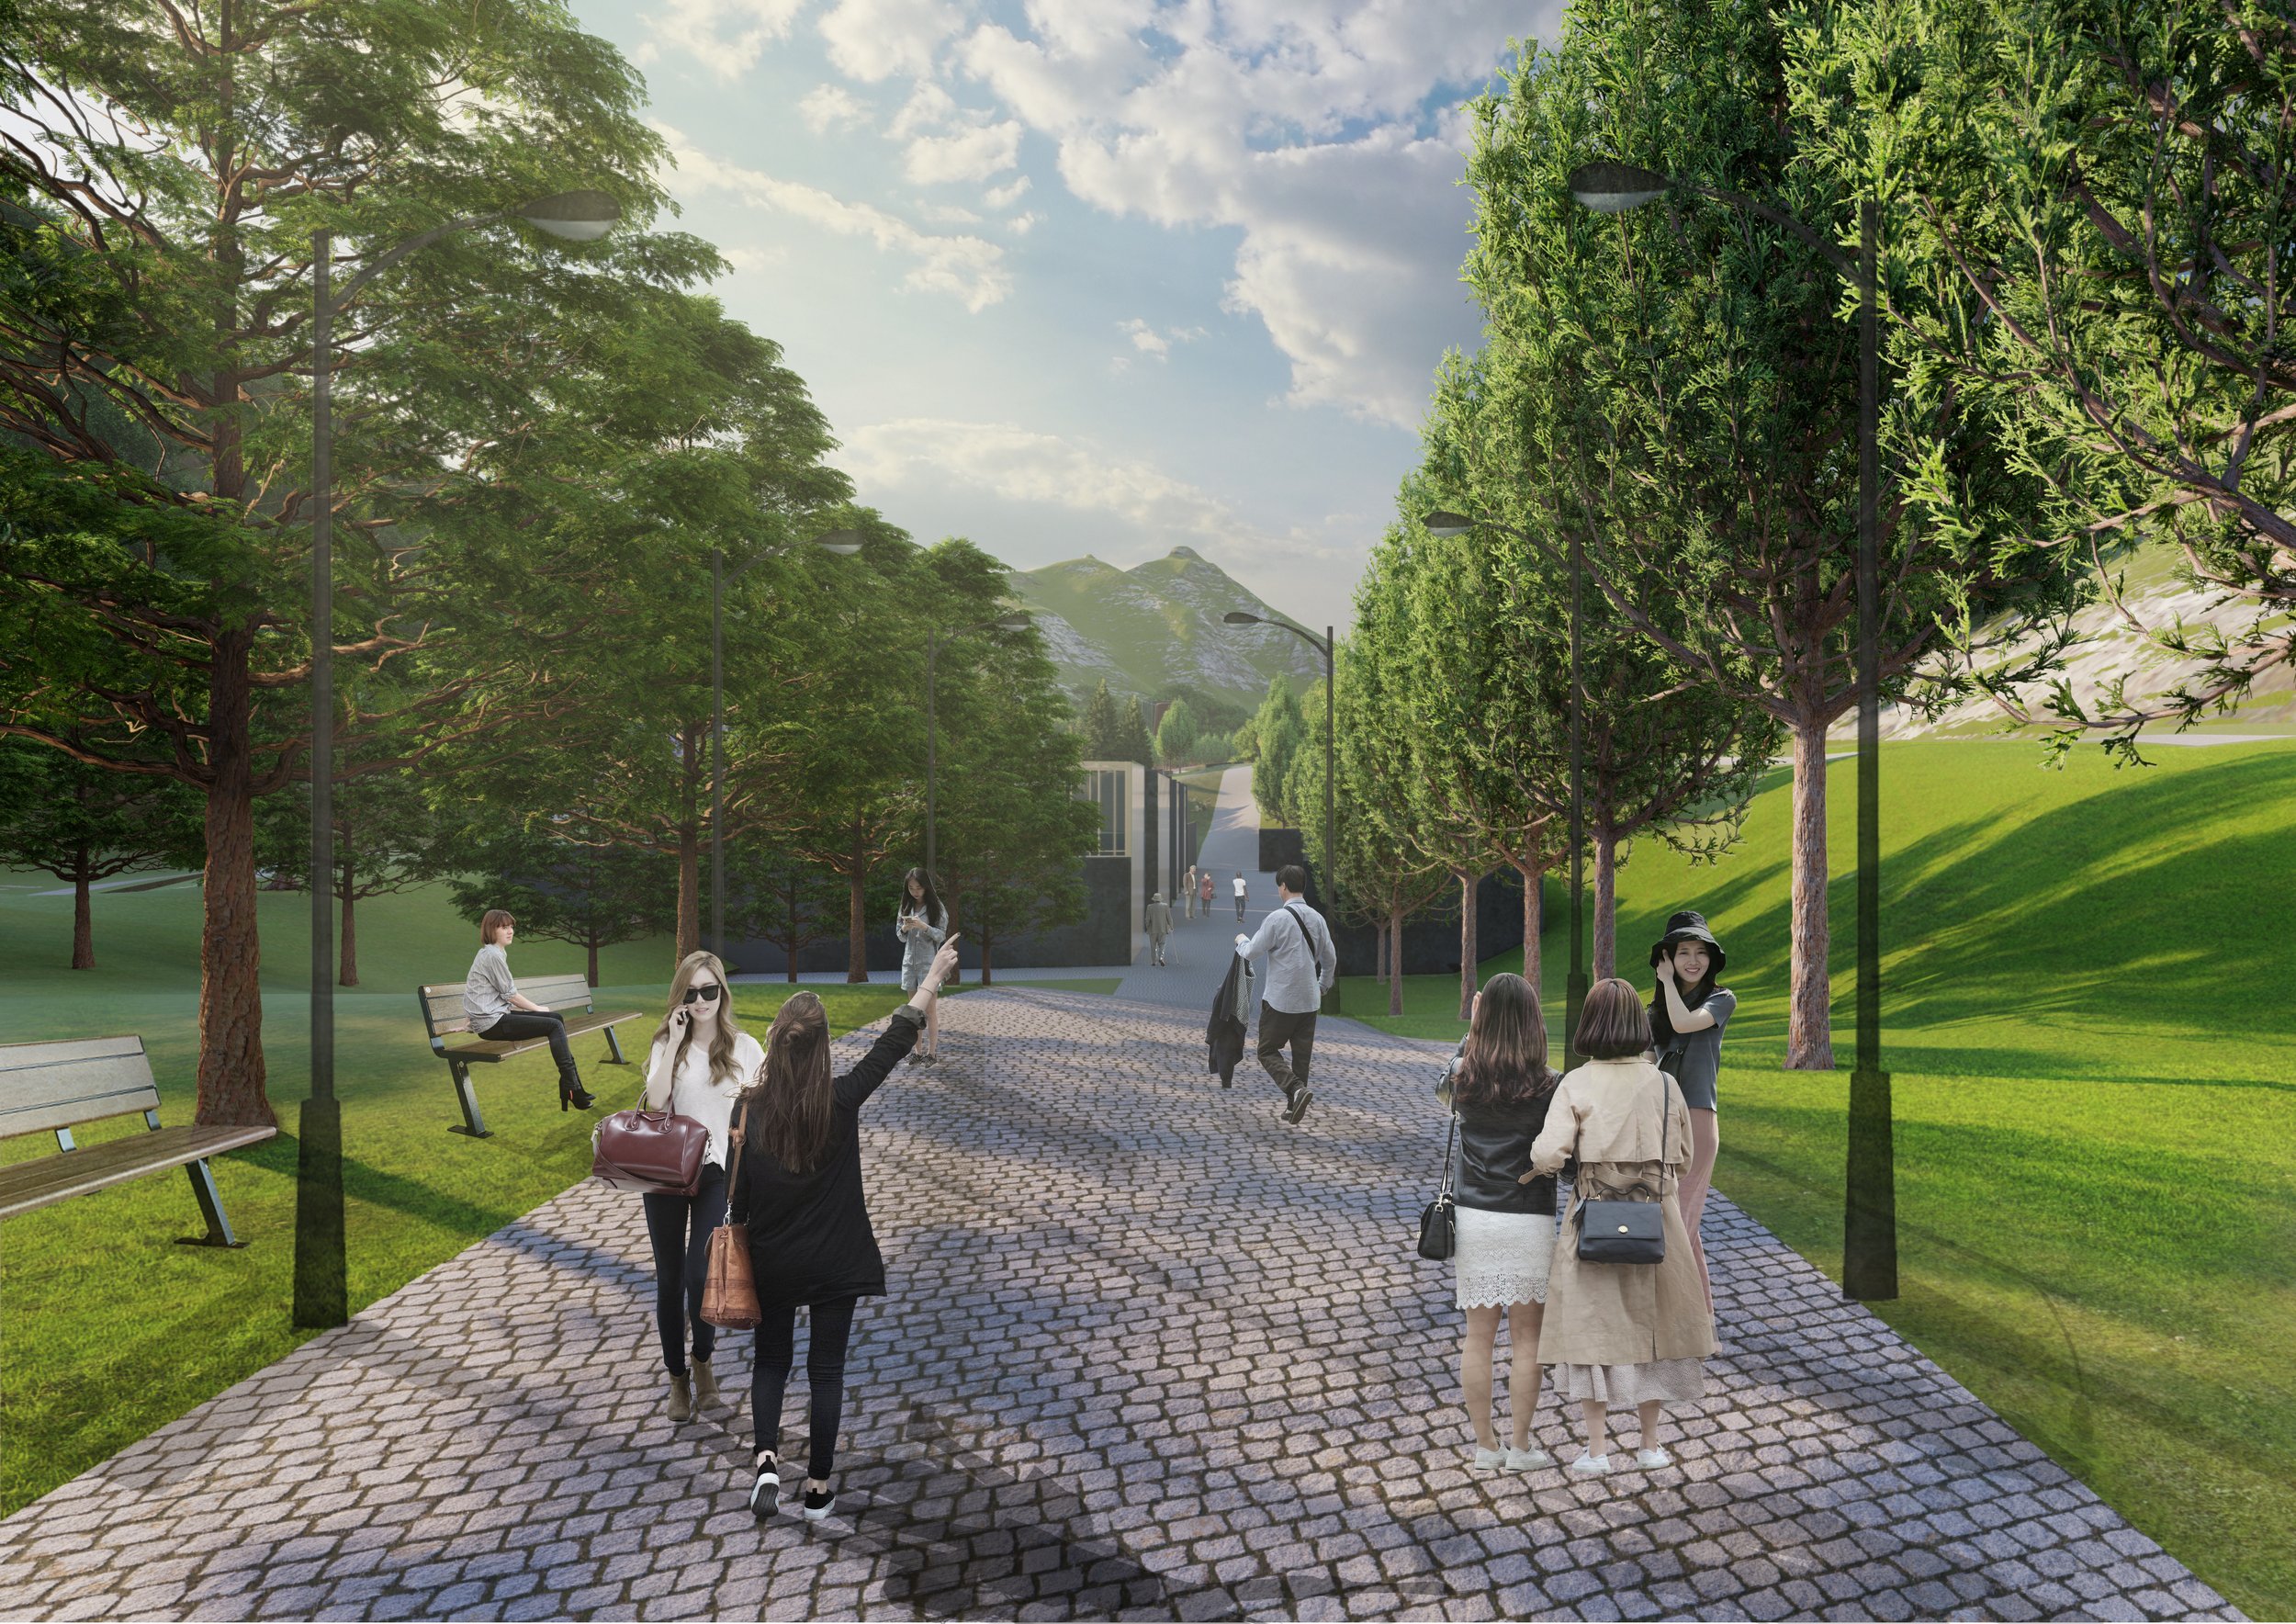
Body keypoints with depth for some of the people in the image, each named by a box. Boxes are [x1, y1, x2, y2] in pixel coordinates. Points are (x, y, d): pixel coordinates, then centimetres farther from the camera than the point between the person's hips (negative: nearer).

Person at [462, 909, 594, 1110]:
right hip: (491, 1021, -10)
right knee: (554, 1025, -13)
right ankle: (571, 1088, -11)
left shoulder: (494, 953, 18)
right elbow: (510, 995, -11)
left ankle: (570, 1085, 5)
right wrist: (538, 1009, 1)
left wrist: (534, 1008, 9)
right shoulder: (492, 955, -13)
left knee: (557, 1018, 7)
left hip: (498, 1014, 10)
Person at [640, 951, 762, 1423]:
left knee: (700, 1274, -11)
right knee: (670, 1278, 9)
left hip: (717, 1172, -1)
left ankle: (703, 1360, 18)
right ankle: (677, 1376, 28)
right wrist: (674, 1043, -16)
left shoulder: (744, 1047, 0)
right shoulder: (667, 1044, 1)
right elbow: (654, 1103, -15)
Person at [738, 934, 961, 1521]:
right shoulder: (840, 1101, -18)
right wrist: (933, 977, 0)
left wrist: (739, 1239, 13)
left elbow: (738, 1191, -5)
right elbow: (894, 1042, -9)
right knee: (826, 1368, 11)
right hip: (836, 1262, -1)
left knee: (772, 1358, 21)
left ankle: (767, 1460, 5)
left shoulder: (750, 1109, -14)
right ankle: (818, 1488, 19)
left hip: (772, 1262, 2)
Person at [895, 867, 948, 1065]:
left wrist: (923, 926, -24)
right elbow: (901, 937, 10)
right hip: (909, 961, 5)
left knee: (930, 1009, -4)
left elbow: (941, 935, -8)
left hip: (928, 962, -5)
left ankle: (932, 1052, -1)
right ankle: (918, 1051, 10)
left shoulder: (936, 907, -5)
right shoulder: (906, 907, 8)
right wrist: (905, 929, -12)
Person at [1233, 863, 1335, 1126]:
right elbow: (1330, 959, 15)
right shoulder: (1317, 918, 6)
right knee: (1301, 1054, 12)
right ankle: (1294, 1108, 14)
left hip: (1280, 1000, -6)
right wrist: (1323, 986, 30)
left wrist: (1241, 941, 13)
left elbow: (1252, 952, -9)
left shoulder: (1278, 917, -14)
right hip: (1310, 1000, 6)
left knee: (1268, 1051, 4)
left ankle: (1296, 1089, -18)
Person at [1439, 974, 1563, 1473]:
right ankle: (1520, 1447, 18)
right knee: (1526, 1336, 10)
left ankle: (1485, 1446, 19)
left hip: (1472, 1217, 2)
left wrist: (1470, 1031, 19)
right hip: (1530, 1220, -2)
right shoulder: (1549, 1085, -12)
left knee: (1478, 1334, 10)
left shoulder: (1462, 1075, -5)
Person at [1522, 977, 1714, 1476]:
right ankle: (1651, 1444, 28)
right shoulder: (1664, 1084, -4)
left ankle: (1597, 1449, 16)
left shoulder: (1575, 1084, -13)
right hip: (1656, 1220, 2)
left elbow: (1549, 1153, -23)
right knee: (1650, 1322, 16)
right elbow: (1682, 1157, 4)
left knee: (1593, 1325, 10)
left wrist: (1529, 1172, -3)